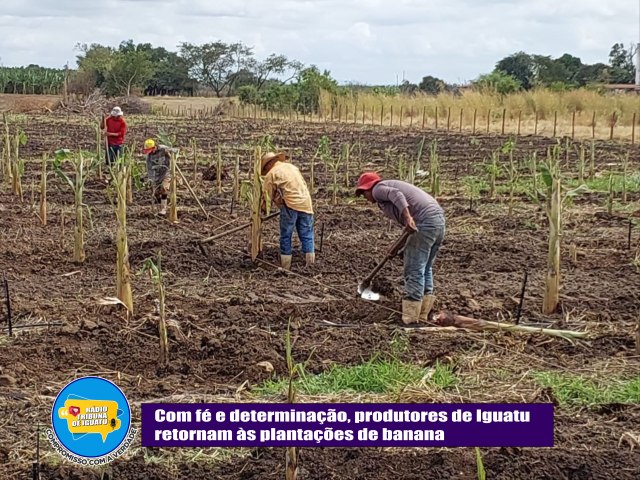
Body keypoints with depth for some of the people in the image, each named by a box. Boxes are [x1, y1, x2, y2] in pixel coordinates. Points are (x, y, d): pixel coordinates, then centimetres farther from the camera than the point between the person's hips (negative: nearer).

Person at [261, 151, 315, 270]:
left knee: (286, 236, 4)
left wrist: (263, 206, 23)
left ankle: (285, 266, 4)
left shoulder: (271, 173, 3)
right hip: (306, 203, 5)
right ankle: (310, 264, 4)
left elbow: (267, 194, 4)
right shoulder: (292, 167, 22)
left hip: (290, 205, -5)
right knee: (307, 235, 7)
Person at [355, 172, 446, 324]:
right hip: (438, 219, 10)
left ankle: (410, 320, -4)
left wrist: (407, 218, -31)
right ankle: (422, 316, 19)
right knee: (425, 269, 17)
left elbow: (396, 195, -18)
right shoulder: (391, 186, 31)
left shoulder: (378, 189, 3)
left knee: (414, 271, -5)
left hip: (424, 222, -10)